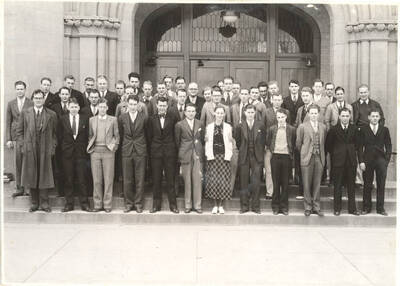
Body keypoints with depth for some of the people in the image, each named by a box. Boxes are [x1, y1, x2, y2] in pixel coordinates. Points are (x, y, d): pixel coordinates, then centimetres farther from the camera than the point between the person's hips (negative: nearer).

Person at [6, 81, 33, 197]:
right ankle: (19, 188, 10)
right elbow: (8, 122, 11)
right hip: (16, 136, 3)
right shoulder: (11, 104, 11)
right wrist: (8, 139, 4)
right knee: (18, 163, 3)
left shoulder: (31, 104, 0)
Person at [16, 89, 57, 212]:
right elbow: (19, 131, 9)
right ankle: (34, 203, 15)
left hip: (45, 150, -1)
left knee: (45, 177, 1)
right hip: (30, 149, 1)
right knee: (31, 177, 5)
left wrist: (53, 147, -1)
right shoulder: (24, 113, 7)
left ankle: (44, 203, 9)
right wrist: (22, 145, 1)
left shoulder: (51, 114, 5)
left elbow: (54, 133, 7)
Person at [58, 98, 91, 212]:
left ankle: (84, 203, 9)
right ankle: (69, 203, 13)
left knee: (82, 179, 1)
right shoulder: (62, 119, 4)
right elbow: (60, 137, 6)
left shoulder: (85, 119, 3)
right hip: (67, 152, 1)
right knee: (68, 179, 4)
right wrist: (62, 149, 1)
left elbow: (87, 136, 5)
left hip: (81, 152, 0)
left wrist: (86, 149, 0)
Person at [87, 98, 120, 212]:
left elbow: (117, 135, 10)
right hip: (95, 151, 2)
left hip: (108, 151, -1)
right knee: (96, 179, 2)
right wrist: (91, 145, 3)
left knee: (108, 179, -2)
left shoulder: (113, 120, 7)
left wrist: (114, 145, -2)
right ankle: (97, 204, 9)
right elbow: (90, 135, 16)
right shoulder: (91, 120, 12)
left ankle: (107, 205, 5)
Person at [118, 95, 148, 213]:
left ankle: (138, 203, 11)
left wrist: (144, 147, 9)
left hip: (140, 151, -1)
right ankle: (128, 203, 16)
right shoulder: (122, 118, 4)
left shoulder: (144, 118, 0)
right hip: (126, 151, 1)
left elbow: (146, 134, 8)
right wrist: (123, 147, 10)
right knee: (127, 180, 5)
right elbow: (120, 135, 11)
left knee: (140, 179, 2)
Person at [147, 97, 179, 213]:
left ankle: (173, 204, 10)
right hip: (156, 151, 1)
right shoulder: (152, 119, 4)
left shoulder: (173, 116, -1)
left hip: (169, 151, -1)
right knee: (156, 179, 5)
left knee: (170, 179, 2)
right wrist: (152, 147, 6)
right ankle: (156, 204, 14)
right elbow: (149, 136, 10)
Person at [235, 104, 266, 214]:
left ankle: (255, 206, 8)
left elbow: (263, 141, 10)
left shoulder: (261, 125, 1)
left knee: (256, 182, -2)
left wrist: (260, 152, 8)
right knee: (244, 183, 4)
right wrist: (242, 151, 9)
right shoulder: (240, 126, 2)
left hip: (257, 157, -1)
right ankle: (244, 206, 13)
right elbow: (237, 141, 11)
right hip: (244, 157, 1)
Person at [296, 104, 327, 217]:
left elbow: (323, 143, 16)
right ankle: (308, 207, 13)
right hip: (307, 158, -2)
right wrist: (304, 153, 8)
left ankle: (316, 207, 16)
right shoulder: (302, 126, -1)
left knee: (317, 184, 6)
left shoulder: (323, 127, 8)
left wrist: (321, 154, 11)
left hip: (319, 158, 3)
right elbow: (298, 143, 4)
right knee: (307, 184, 2)